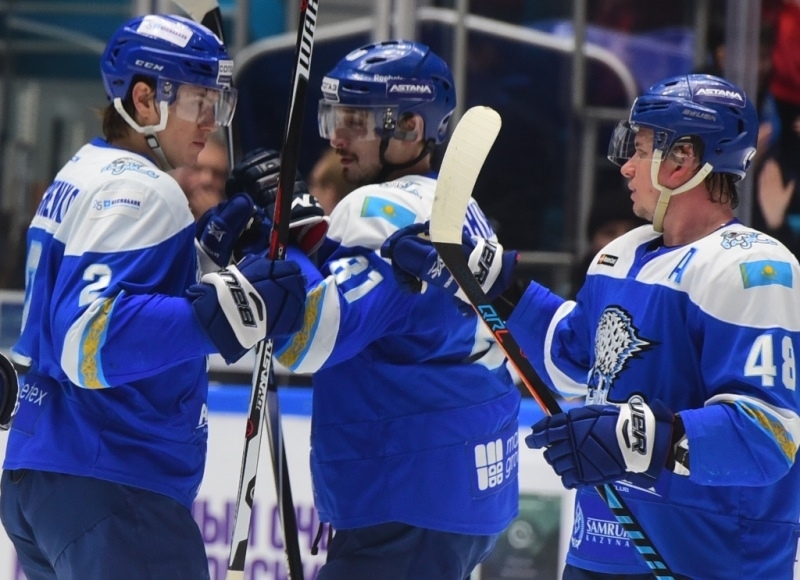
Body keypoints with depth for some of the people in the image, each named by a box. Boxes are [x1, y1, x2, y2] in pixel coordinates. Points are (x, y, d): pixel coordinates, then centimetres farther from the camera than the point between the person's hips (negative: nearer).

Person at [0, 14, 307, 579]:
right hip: (109, 490, -10)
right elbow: (90, 340, -24)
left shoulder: (84, 176, 18)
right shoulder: (138, 189, -12)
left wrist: (217, 247, 11)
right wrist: (228, 307, -29)